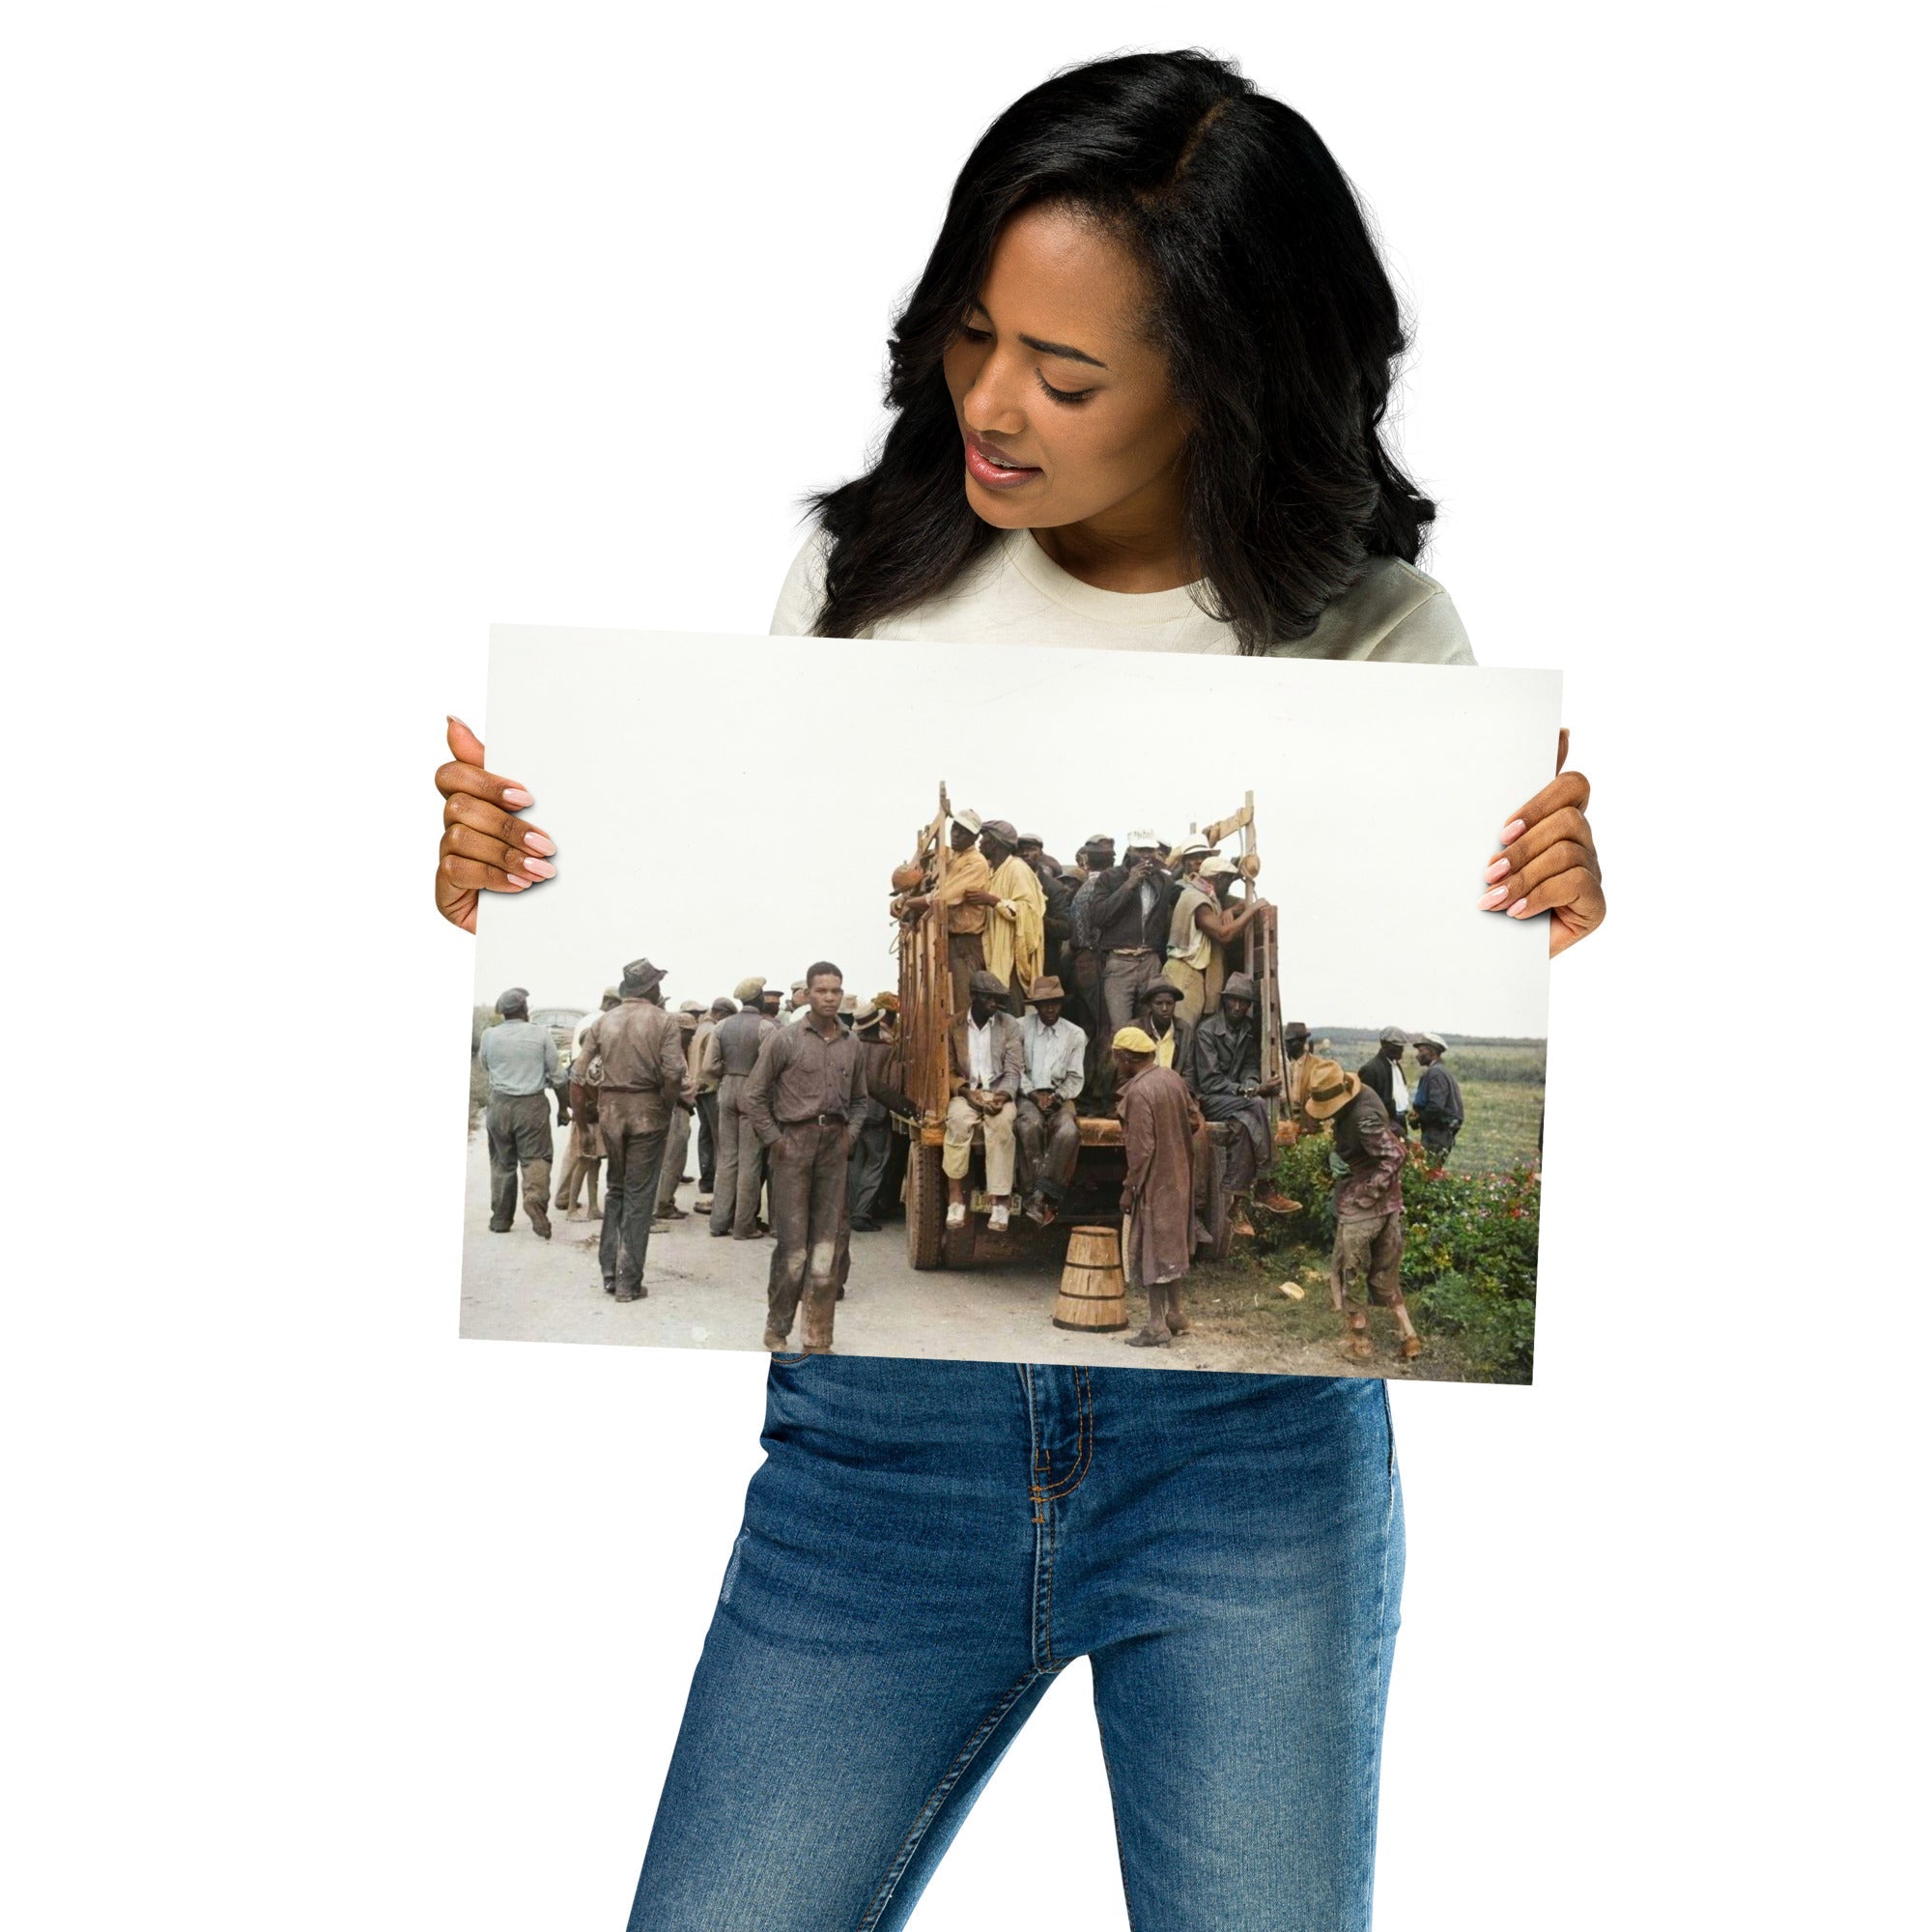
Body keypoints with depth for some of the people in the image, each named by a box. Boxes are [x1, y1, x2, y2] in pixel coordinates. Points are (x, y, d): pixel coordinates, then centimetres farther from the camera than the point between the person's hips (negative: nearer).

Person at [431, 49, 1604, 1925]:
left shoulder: (1375, 642, -2)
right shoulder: (865, 582, 1)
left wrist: (1540, 909, -17)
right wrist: (516, 884, -9)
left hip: (1252, 1435, 0)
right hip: (880, 1422, 1)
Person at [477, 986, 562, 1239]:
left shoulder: (489, 1036, -2)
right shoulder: (541, 1034, -5)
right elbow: (555, 1072, 0)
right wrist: (563, 1107, 9)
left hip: (499, 1104, 2)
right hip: (533, 1104, -2)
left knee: (502, 1162, 11)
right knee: (536, 1157, 3)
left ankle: (501, 1219, 15)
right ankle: (535, 1196, -24)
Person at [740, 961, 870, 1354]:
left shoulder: (851, 1046, 10)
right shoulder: (785, 1040, -3)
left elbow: (859, 1099, 23)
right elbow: (753, 1096, -1)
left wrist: (850, 1133, 7)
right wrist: (773, 1140, -6)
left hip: (834, 1147, 4)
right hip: (794, 1144, -4)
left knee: (828, 1246, 4)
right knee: (792, 1245, -4)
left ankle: (818, 1339, 12)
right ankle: (776, 1330, 11)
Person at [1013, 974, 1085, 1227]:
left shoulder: (1075, 1035, 8)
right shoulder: (1021, 1028, 5)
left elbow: (1075, 1078, 7)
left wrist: (1055, 1097, -10)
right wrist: (1033, 1093, -11)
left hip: (1060, 1097, 1)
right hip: (1029, 1095, -1)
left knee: (1068, 1131, -32)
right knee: (1030, 1125, -35)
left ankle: (1039, 1196, -30)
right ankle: (1040, 1196, -32)